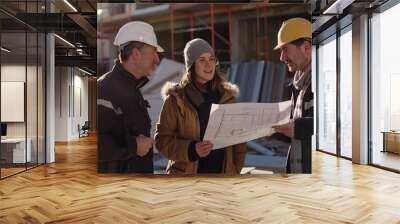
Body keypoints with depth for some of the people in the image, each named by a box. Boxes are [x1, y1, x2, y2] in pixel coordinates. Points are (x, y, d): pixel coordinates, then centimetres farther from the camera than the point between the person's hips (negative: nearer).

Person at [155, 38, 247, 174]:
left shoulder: (226, 95, 4)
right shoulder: (176, 98, -7)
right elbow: (162, 139, -6)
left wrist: (236, 168, 2)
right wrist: (191, 149, -21)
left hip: (221, 175, 4)